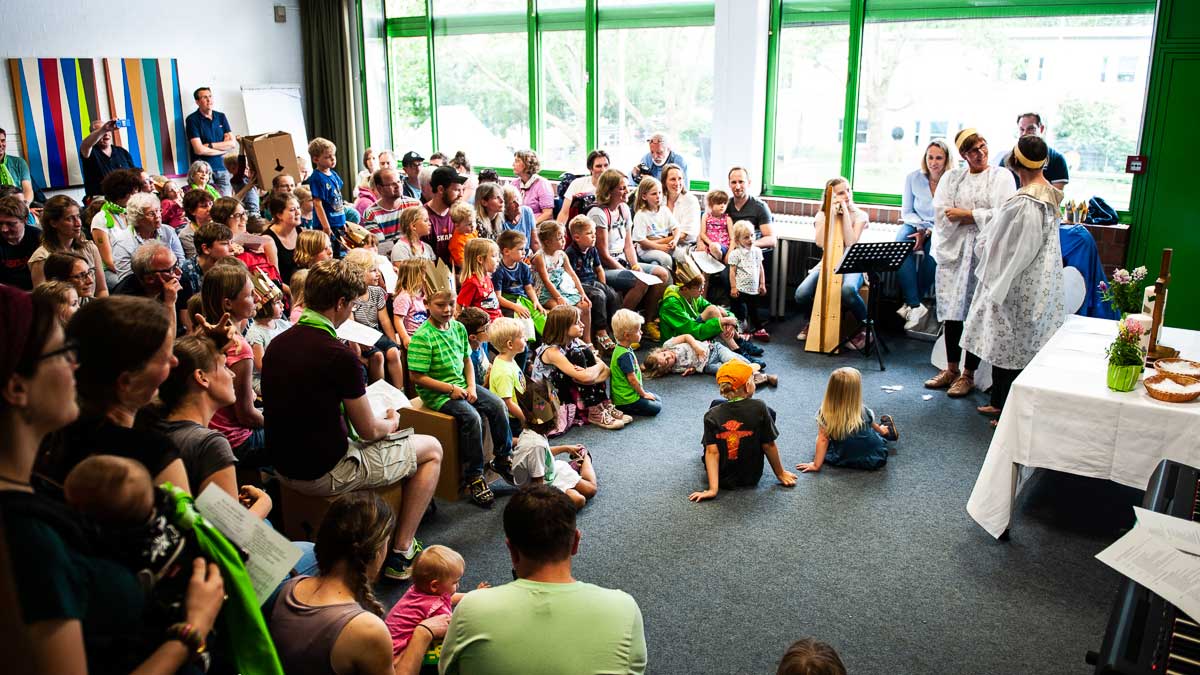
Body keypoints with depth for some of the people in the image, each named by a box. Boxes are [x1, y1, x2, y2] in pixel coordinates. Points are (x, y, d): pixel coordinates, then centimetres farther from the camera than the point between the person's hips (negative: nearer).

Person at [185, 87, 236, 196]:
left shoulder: (221, 117, 12)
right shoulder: (192, 120, -2)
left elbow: (233, 144, 4)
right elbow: (199, 150, -12)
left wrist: (210, 145, -7)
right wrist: (223, 148, -2)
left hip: (222, 168, 4)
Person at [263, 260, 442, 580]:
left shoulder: (277, 344, 1)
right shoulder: (339, 355, -23)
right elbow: (368, 430, -13)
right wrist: (392, 422, 10)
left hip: (284, 466, 8)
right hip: (324, 475, -8)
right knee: (430, 449, 9)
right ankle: (400, 553, 11)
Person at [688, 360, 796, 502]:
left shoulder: (712, 415, -15)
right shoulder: (759, 408, -18)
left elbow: (712, 452, -20)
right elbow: (768, 445, -11)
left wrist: (713, 489, -22)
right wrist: (780, 474, 4)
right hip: (751, 478, -1)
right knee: (769, 412, 11)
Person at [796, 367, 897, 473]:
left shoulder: (825, 415, -23)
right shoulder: (864, 412, -16)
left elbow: (823, 440, -20)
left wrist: (816, 465, -13)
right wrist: (881, 430, 29)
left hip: (843, 460, 0)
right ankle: (887, 430, 49)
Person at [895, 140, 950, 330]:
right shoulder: (913, 178, 0)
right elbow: (906, 212, 6)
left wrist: (927, 233, -21)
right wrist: (921, 227, -12)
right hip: (915, 225, 2)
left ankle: (911, 303, -21)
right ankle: (915, 305, -33)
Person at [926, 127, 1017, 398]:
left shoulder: (1001, 176, 1)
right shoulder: (951, 177, 12)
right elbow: (940, 211, 0)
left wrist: (964, 214, -7)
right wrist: (978, 216, -7)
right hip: (953, 250, 4)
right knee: (951, 311, 7)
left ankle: (968, 374, 11)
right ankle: (951, 369, 19)